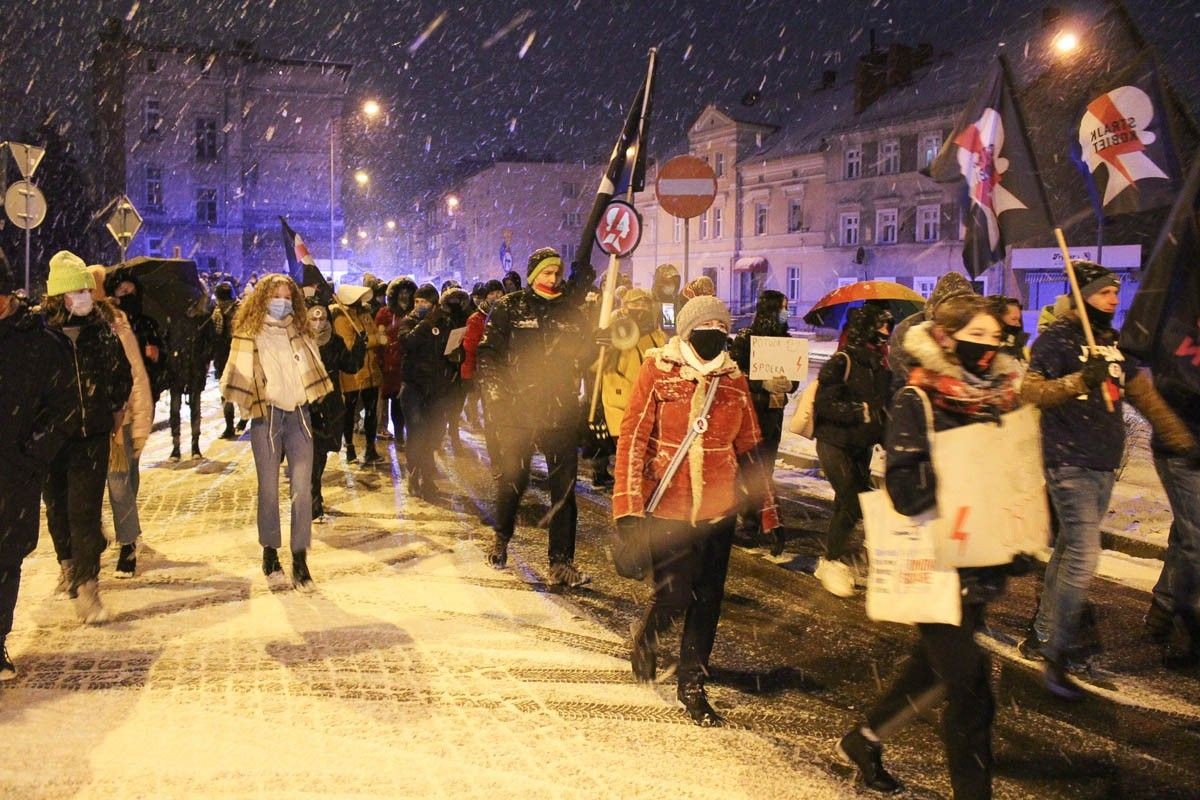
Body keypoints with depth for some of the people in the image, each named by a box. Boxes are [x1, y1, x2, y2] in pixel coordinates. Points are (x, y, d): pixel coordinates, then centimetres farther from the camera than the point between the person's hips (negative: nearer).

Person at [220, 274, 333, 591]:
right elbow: (236, 378, -1)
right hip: (267, 417, -2)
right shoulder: (249, 335, 0)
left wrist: (311, 398, 7)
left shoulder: (300, 333, 11)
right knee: (268, 488, 4)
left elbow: (314, 371, 17)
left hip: (298, 414, 2)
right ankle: (270, 553, 18)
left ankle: (300, 558, 0)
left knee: (302, 489, -5)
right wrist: (250, 405, -8)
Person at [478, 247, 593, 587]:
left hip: (561, 411, 2)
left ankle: (561, 562, 9)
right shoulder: (508, 308, 0)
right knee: (511, 480, 10)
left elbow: (585, 353, 15)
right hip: (515, 409, -2)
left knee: (564, 488, 1)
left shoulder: (572, 310, 9)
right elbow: (488, 353, -2)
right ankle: (501, 538, 38)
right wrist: (495, 396, -11)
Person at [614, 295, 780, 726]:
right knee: (673, 598, -3)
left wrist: (768, 512, 12)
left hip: (718, 510, 4)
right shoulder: (657, 372, -6)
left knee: (707, 602, 9)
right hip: (666, 509, -4)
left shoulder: (734, 380, 5)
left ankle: (692, 684, 26)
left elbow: (749, 451, 11)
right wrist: (627, 506, -16)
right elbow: (632, 439, -9)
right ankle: (647, 634, 32)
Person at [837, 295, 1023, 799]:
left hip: (983, 563, 7)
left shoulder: (999, 397, 7)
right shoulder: (917, 401, -12)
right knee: (970, 691, -4)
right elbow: (905, 490, -20)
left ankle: (864, 741, 39)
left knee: (933, 667, 19)